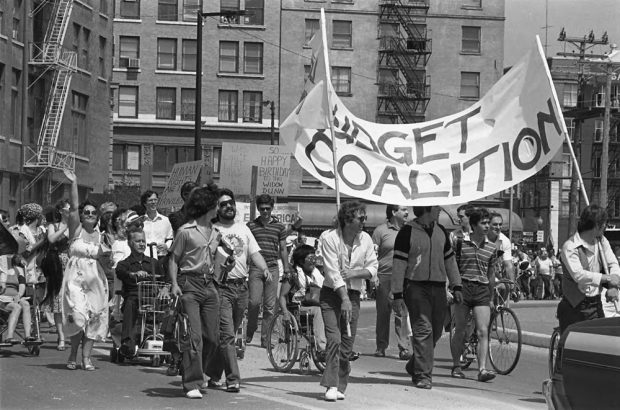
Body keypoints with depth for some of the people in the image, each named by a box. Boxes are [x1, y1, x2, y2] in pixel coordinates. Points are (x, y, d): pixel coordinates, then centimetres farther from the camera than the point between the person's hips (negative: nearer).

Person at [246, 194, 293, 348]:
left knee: (270, 306, 0)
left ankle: (265, 339, 7)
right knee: (254, 302, -14)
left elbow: (283, 250, 14)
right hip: (255, 268, -1)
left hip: (273, 268, 1)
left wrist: (287, 270, 10)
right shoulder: (251, 226, 7)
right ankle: (250, 331, 10)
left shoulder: (279, 227, 10)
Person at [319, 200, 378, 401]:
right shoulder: (330, 238, -12)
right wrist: (344, 299, -23)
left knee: (348, 343, 2)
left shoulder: (366, 239, 1)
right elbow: (333, 272, -17)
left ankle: (340, 386, 11)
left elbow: (373, 268, 6)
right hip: (332, 294, -4)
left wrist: (355, 273, -12)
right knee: (334, 339, -15)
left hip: (353, 294, 4)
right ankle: (331, 386, -15)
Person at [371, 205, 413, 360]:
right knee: (383, 313, 6)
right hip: (384, 277, -2)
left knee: (403, 314, -5)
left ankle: (404, 348, -4)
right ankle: (381, 346, 17)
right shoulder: (381, 230, 1)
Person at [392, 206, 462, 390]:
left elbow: (450, 260, 22)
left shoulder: (441, 231, 15)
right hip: (416, 287, -6)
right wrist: (397, 294, -9)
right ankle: (423, 375, -9)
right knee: (423, 330, -12)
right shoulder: (407, 232, -4)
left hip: (438, 288, 6)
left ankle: (414, 366, 27)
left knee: (435, 332, 7)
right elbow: (398, 265, -5)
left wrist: (456, 286, 15)